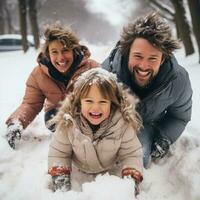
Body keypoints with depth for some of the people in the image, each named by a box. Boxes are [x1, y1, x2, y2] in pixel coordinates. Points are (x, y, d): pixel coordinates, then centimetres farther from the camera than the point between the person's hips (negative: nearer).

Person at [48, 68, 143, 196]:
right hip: (78, 174, 1)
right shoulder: (67, 124, -26)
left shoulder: (123, 124, -27)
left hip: (111, 173, 0)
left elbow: (131, 154, -16)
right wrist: (60, 176, -24)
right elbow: (58, 153, -13)